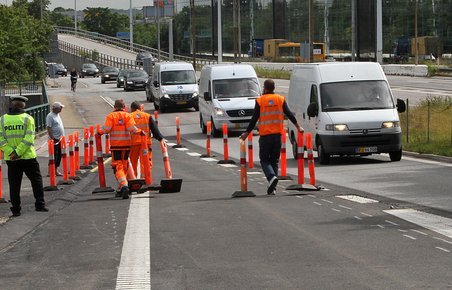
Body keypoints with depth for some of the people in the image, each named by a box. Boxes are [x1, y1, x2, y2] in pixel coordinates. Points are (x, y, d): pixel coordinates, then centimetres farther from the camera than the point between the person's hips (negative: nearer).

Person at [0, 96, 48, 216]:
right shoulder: (28, 118, -6)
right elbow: (29, 138, -15)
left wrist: (11, 152, -12)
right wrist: (18, 152, -15)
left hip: (10, 159, 2)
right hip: (28, 157, -2)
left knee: (14, 184, 8)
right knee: (36, 180, 11)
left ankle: (16, 209, 8)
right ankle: (40, 205, 7)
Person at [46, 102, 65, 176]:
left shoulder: (57, 115, 14)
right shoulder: (50, 116, -14)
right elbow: (49, 128, -18)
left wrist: (62, 137, 19)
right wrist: (52, 138, -22)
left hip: (60, 139, 9)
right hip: (55, 139, -9)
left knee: (59, 155, 12)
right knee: (54, 156, -6)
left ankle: (56, 170, 19)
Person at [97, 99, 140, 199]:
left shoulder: (110, 116, -1)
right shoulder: (128, 116, 3)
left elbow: (106, 129, -11)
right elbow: (132, 128, -10)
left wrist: (99, 132, 5)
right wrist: (139, 131, 4)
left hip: (115, 145, -2)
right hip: (126, 144, 2)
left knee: (118, 166, -4)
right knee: (124, 166, 14)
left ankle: (124, 186, -27)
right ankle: (122, 189, 18)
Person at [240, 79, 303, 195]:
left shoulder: (260, 101, -3)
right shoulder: (280, 99, 4)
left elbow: (254, 119, -3)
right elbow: (289, 114, 5)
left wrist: (247, 133, 4)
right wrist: (298, 127, 17)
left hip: (265, 135, -3)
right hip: (277, 134, 3)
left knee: (264, 160, 6)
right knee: (274, 160, 10)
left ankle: (272, 177, -23)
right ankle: (272, 188, 7)